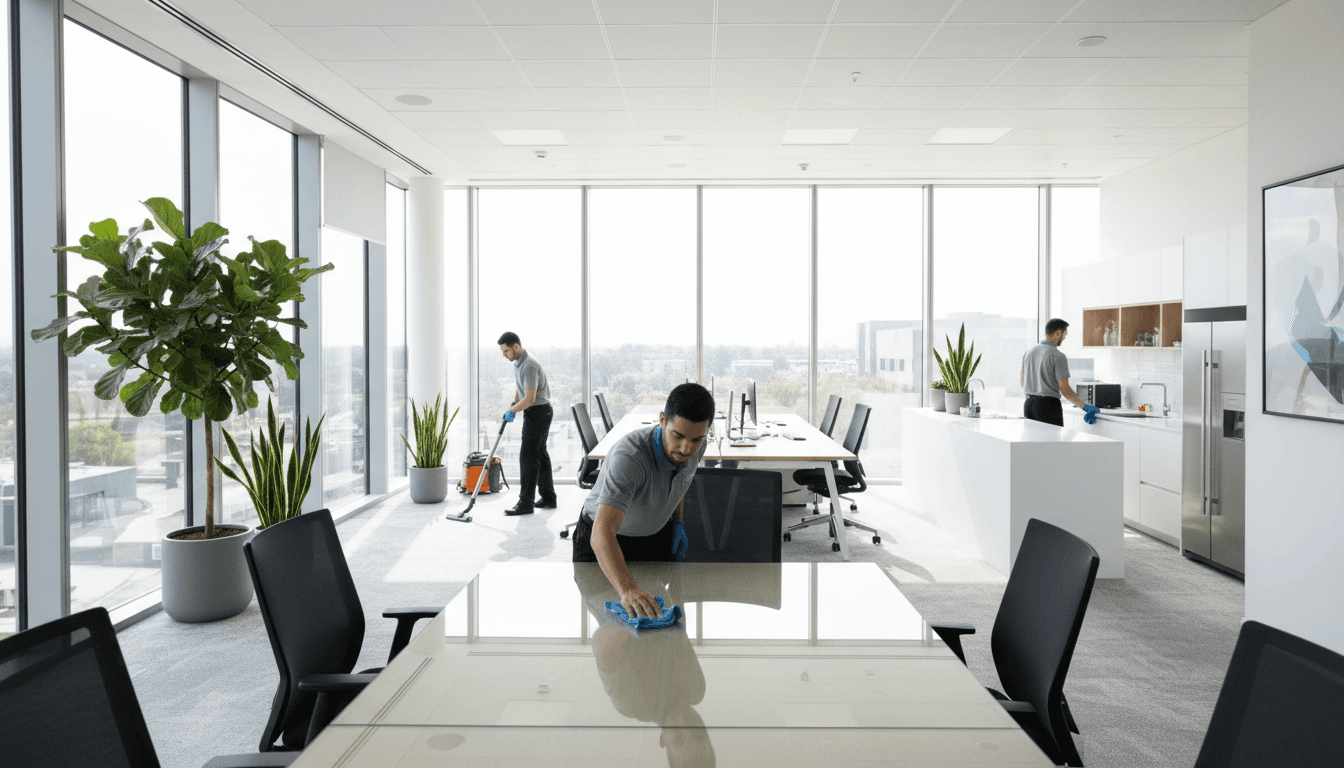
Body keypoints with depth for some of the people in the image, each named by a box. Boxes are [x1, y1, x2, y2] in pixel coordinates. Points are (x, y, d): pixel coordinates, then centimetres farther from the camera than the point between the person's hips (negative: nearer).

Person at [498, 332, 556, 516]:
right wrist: (513, 407, 15)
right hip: (538, 413, 10)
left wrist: (512, 411, -14)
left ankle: (525, 503, -5)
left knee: (528, 456, -9)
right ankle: (548, 498, 19)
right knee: (540, 455, 13)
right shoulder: (518, 362, 10)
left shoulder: (529, 366, -24)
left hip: (538, 412, -10)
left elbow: (530, 399, -28)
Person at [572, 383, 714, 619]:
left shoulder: (697, 445, -20)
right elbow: (602, 535, -53)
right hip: (603, 540, -4)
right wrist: (628, 590, -66)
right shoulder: (629, 456, -42)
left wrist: (677, 523, 9)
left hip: (657, 536, 5)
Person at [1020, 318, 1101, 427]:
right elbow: (1064, 389, -15)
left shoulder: (1028, 352, 9)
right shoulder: (1058, 356, -12)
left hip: (1029, 405, 7)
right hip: (1048, 405, -7)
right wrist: (1086, 407, -9)